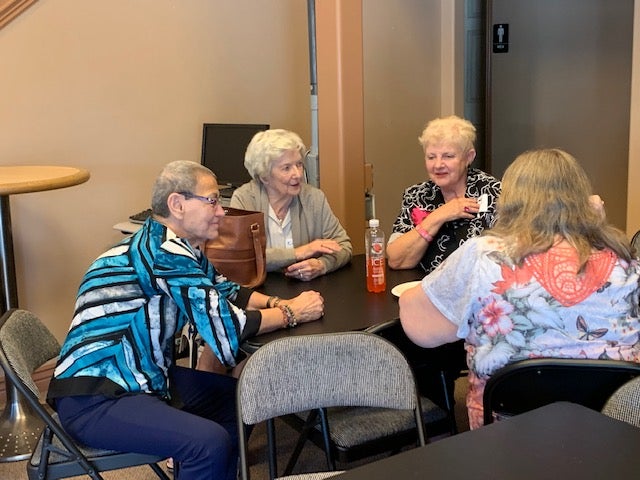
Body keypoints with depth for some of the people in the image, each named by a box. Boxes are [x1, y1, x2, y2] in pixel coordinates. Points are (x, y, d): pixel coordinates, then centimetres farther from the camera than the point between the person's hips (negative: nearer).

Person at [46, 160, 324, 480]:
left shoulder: (179, 246, 8)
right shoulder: (165, 251, -22)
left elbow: (226, 291, 17)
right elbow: (225, 326, -21)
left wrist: (275, 303, -1)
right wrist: (292, 313, -9)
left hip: (143, 376, 11)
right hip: (93, 399, -11)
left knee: (238, 398, 15)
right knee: (211, 442, -26)